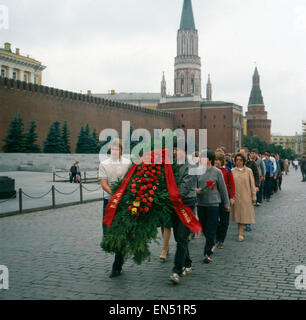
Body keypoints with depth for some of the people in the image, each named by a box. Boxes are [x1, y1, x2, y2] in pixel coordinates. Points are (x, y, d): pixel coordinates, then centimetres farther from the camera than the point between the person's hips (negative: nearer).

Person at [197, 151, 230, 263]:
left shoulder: (217, 172, -4)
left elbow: (223, 188, 3)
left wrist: (226, 203, 7)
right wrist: (196, 190, -10)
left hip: (213, 203, -4)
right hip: (201, 203, 4)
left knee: (211, 229, -3)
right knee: (204, 228, 13)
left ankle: (207, 253, 1)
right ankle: (212, 244, 36)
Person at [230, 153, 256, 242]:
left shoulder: (248, 171, 1)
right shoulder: (232, 171, 4)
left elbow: (252, 184, 3)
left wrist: (254, 196, 1)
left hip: (246, 196, -1)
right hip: (235, 196, 1)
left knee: (244, 215, -4)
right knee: (237, 214, 6)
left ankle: (240, 233, -2)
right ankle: (240, 232, 18)